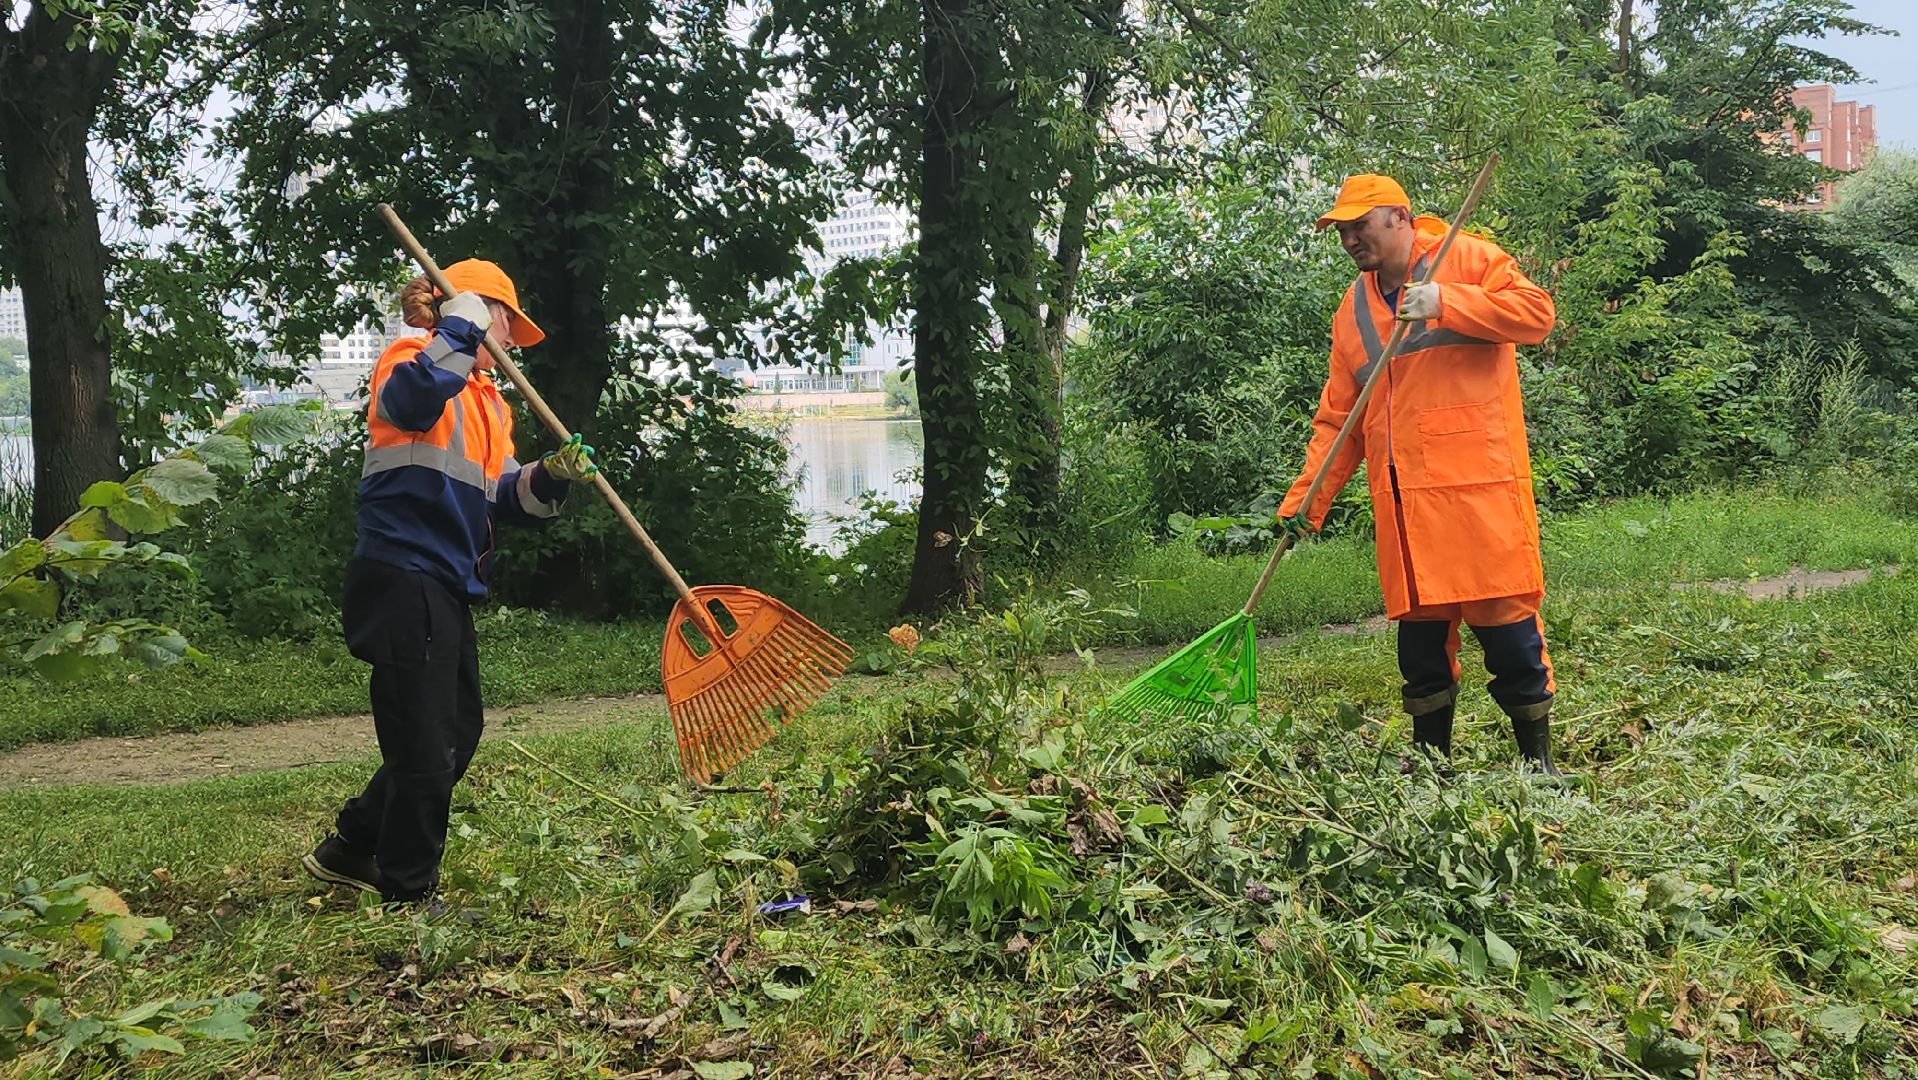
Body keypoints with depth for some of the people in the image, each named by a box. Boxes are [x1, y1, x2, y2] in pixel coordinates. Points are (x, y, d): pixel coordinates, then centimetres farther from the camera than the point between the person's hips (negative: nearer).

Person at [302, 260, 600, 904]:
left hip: (448, 586, 10)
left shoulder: (489, 402, 21)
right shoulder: (413, 358, -5)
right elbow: (412, 399, -32)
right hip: (404, 577, -10)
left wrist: (551, 476, -7)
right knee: (427, 747, -5)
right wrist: (463, 324, -24)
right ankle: (408, 894, 8)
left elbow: (503, 500, 11)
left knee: (458, 732, 19)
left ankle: (350, 849, 32)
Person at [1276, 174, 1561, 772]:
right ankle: (1430, 762, 17)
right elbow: (1337, 417, 17)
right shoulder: (1353, 308, 18)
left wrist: (1446, 302, -17)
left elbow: (1536, 311, -10)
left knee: (1505, 616, -4)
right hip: (1403, 499, 5)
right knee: (1419, 626, 6)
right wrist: (1305, 499, 8)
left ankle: (1537, 759, 9)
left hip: (1478, 482, -5)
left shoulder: (1467, 259, 4)